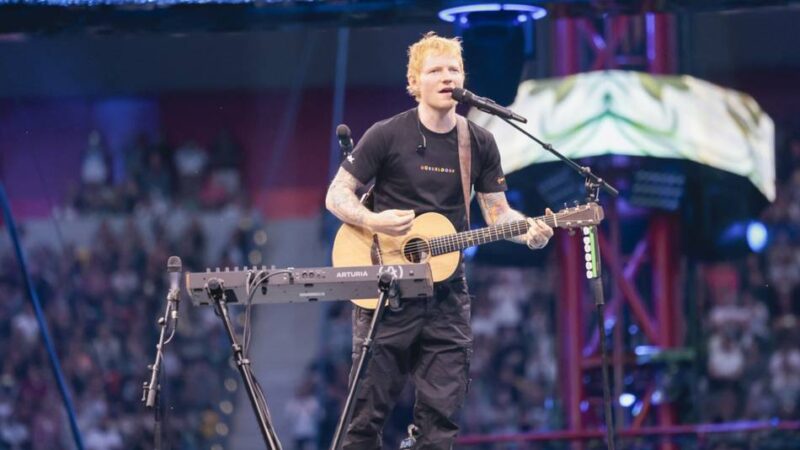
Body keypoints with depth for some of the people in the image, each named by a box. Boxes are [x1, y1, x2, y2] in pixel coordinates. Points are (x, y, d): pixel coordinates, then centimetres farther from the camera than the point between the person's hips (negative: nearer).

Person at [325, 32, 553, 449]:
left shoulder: (479, 144, 5)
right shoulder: (387, 136, -6)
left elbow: (497, 213, 10)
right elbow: (337, 196, -3)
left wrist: (528, 230, -12)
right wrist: (372, 220, -23)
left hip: (446, 294, 4)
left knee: (441, 415, 1)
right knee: (369, 409, -2)